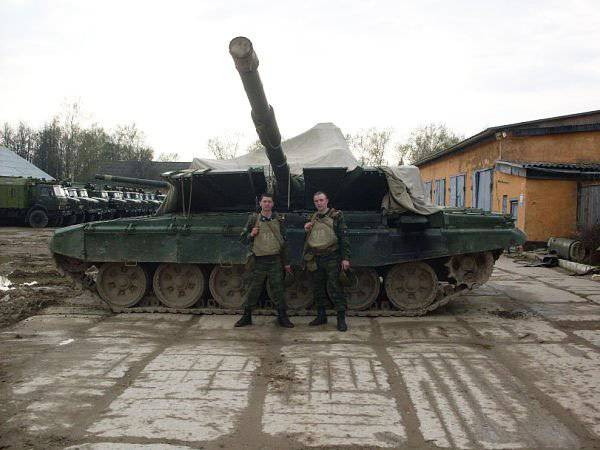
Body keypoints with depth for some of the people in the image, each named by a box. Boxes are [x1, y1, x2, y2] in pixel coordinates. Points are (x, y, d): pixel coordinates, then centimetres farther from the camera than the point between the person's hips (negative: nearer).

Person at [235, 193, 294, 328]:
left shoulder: (278, 219, 7)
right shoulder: (254, 218, 3)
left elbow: (284, 242, 12)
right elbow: (244, 238, 9)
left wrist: (286, 263, 10)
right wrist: (251, 234, -13)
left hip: (275, 260, 1)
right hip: (259, 260, -1)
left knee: (278, 289, 3)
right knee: (253, 290, 4)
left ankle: (282, 317, 14)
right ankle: (246, 317, 17)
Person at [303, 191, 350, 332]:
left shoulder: (336, 216, -1)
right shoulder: (313, 218, 15)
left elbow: (343, 238, -5)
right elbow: (308, 240, 23)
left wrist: (345, 258, -12)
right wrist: (306, 229, 2)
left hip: (331, 258, -6)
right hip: (315, 260, 6)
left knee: (334, 287, -10)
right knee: (318, 288, 11)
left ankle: (341, 318, -4)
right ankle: (321, 316, 23)